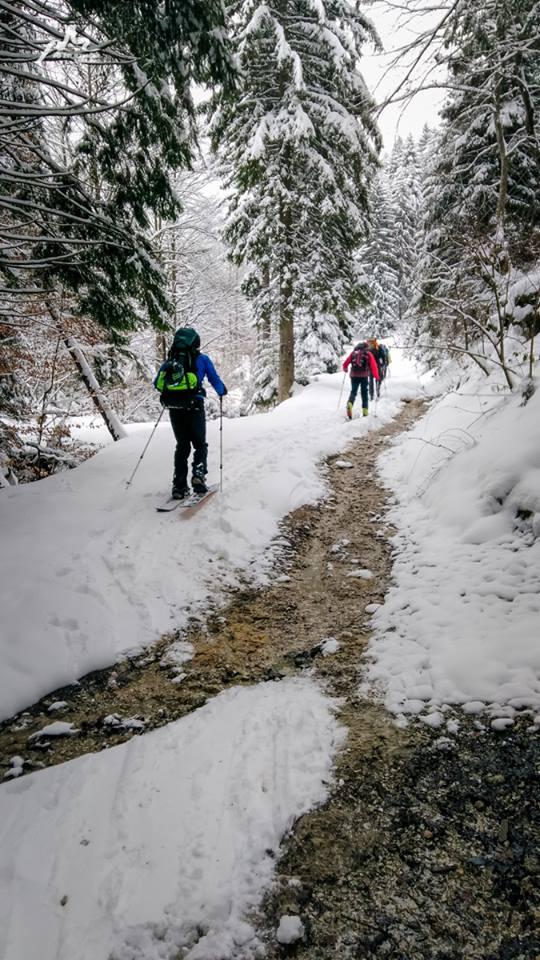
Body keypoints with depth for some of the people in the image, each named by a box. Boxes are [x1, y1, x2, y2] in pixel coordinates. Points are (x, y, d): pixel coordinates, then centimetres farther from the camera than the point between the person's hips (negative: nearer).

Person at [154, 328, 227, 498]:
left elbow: (157, 383, 15)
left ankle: (179, 485, 7)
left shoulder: (169, 361, 14)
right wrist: (222, 391, 26)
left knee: (182, 445, 14)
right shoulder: (202, 359, 5)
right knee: (199, 444, 11)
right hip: (194, 406, -3)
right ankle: (198, 475, -12)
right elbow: (215, 380, 6)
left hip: (174, 407, 3)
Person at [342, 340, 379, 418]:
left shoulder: (353, 352, 11)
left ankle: (350, 404, -27)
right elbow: (373, 366, 0)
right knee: (364, 393, 11)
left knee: (353, 392, 3)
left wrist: (345, 369, 30)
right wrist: (376, 376, 6)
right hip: (364, 376, -1)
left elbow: (346, 363, 9)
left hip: (354, 375, 1)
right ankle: (365, 411, 12)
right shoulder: (368, 353, 6)